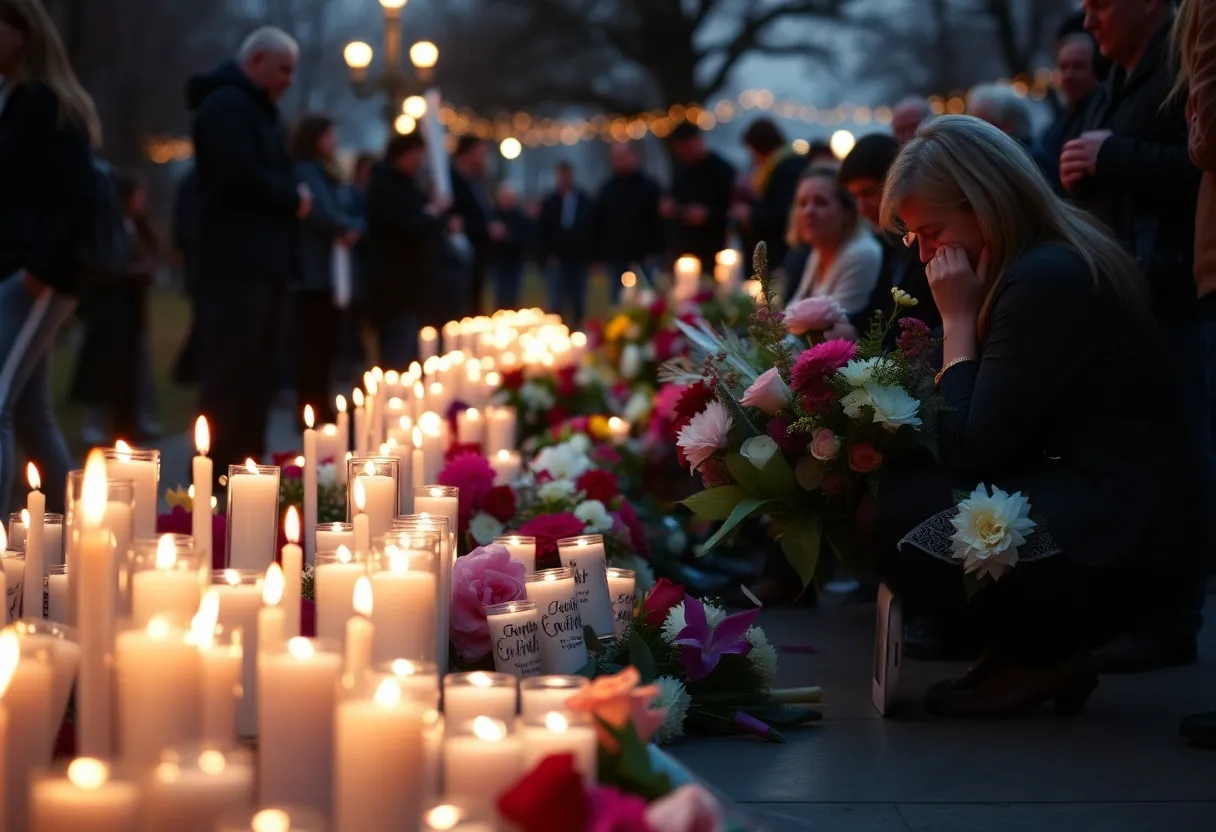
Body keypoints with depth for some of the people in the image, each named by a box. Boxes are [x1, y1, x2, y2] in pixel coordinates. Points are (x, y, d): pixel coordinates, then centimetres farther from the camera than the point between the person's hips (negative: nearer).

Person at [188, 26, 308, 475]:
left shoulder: (256, 108, 23)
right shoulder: (226, 105, -10)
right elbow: (240, 178, -23)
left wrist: (292, 196, 5)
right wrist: (292, 197, -8)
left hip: (262, 260, 11)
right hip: (236, 261, -10)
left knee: (257, 371, 10)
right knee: (230, 371, -12)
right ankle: (217, 472, -12)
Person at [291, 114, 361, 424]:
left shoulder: (326, 174, 23)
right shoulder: (304, 172, -9)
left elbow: (346, 216, 18)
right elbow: (322, 215, -19)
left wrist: (353, 229, -5)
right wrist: (346, 228, 1)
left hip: (332, 271, 9)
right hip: (314, 273, -9)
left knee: (325, 344, 9)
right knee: (312, 344, -9)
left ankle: (321, 409, 13)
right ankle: (309, 411, -8)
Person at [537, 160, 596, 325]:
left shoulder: (587, 203, 5)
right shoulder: (549, 203, 4)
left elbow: (594, 232, 7)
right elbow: (541, 234, 5)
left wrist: (592, 257, 2)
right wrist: (547, 255, -4)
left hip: (579, 260, 1)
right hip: (556, 260, -1)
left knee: (578, 304, 5)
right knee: (556, 303, -7)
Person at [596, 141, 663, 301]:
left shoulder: (649, 186, 0)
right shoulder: (606, 189, 12)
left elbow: (660, 222, -4)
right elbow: (598, 225, 13)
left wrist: (655, 253, -13)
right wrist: (600, 255, 6)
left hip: (645, 259, -4)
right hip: (615, 260, 4)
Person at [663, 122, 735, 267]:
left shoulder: (721, 170, -6)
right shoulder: (680, 169, 14)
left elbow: (733, 212, -8)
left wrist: (708, 216, -23)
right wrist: (669, 208, 4)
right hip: (680, 250, 6)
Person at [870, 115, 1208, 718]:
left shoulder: (1046, 280, -20)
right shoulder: (1044, 265, 13)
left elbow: (971, 449, -20)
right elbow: (977, 442, 14)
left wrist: (958, 320, -12)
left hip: (1123, 532, -11)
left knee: (893, 522, -17)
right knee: (894, 491, 10)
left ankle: (1047, 659, 2)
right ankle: (1033, 647, 10)